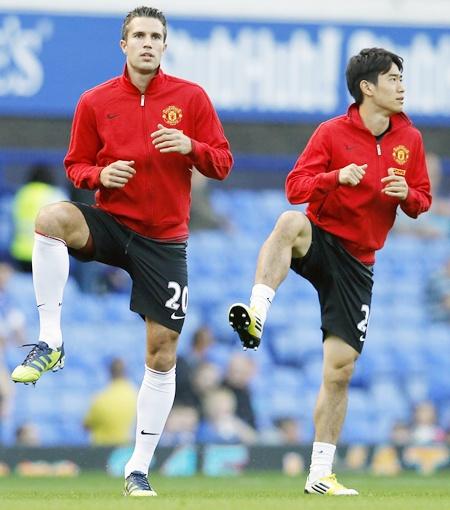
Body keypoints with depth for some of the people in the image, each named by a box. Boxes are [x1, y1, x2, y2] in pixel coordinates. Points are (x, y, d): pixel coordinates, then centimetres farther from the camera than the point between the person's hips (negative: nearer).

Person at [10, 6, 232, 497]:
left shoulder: (191, 98, 0)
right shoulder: (95, 101, 2)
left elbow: (222, 162, 1)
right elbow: (75, 166, 9)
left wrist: (190, 147, -19)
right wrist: (100, 174, -13)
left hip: (164, 239, 0)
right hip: (111, 224, 0)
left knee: (162, 352, 0)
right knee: (50, 218, -33)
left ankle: (139, 468, 13)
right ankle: (50, 342, -26)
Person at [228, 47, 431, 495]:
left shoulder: (410, 139, 6)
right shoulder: (332, 133, -6)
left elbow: (421, 201, 13)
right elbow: (295, 188, -9)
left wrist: (407, 194, -11)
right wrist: (337, 177, -26)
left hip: (357, 264, 3)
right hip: (320, 241, -3)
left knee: (340, 368, 1)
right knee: (289, 222, -40)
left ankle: (320, 474, 10)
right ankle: (256, 315, -48)